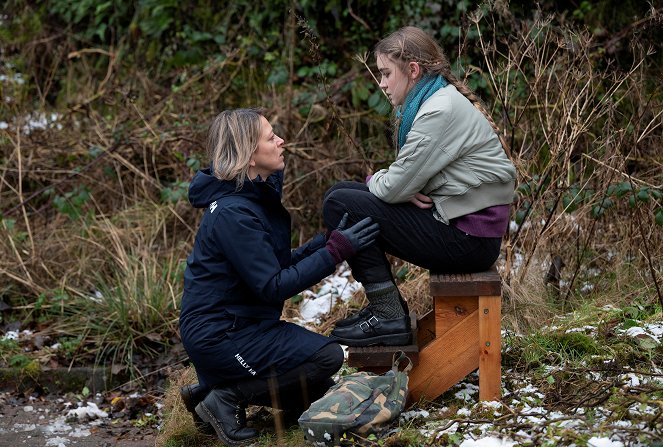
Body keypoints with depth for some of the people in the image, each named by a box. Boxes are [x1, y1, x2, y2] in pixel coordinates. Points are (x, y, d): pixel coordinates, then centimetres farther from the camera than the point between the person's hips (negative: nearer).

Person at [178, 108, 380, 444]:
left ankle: (211, 388, 12)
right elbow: (274, 287, -23)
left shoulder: (255, 196, 8)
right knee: (327, 357, -18)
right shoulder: (232, 213, -23)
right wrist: (335, 252, -23)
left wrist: (325, 242, -4)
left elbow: (276, 266, 11)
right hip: (218, 337, -10)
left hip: (242, 323, 10)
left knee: (321, 391, 11)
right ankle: (228, 396, -8)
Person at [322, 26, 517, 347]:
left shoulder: (441, 112, -19)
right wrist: (387, 182, -8)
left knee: (340, 205, -12)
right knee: (340, 193, 11)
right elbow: (408, 179, 15)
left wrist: (374, 180, 3)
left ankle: (389, 318, -7)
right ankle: (384, 307, 12)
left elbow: (394, 187, -19)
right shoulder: (430, 102, 13)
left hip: (469, 240, -10)